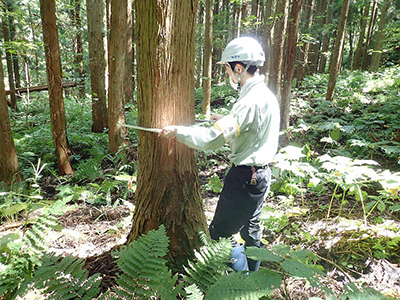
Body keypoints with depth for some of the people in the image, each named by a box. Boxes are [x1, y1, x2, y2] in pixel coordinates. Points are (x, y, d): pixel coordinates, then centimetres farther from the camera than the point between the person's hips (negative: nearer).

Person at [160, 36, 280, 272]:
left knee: (221, 233, 6)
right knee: (250, 230, 24)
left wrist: (177, 132, -19)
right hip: (261, 174, 10)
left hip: (244, 177, -10)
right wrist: (226, 120, 12)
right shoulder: (266, 94, 7)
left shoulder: (251, 101, -25)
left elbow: (212, 139, -31)